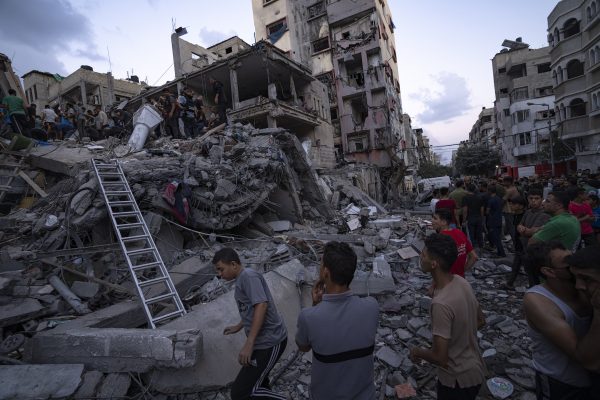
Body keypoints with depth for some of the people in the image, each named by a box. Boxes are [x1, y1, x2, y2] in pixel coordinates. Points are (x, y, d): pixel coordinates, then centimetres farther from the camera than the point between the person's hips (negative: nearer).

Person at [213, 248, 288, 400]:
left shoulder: (249, 276, -16)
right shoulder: (242, 280, 15)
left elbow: (261, 306, -27)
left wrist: (248, 344, -28)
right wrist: (238, 327, 40)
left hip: (270, 342, -10)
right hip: (264, 341, 10)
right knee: (256, 382, 24)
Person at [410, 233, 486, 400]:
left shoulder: (441, 304, -35)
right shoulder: (461, 282, -10)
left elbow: (440, 357, -28)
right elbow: (480, 321, 6)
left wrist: (417, 351, -10)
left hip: (458, 379, -7)